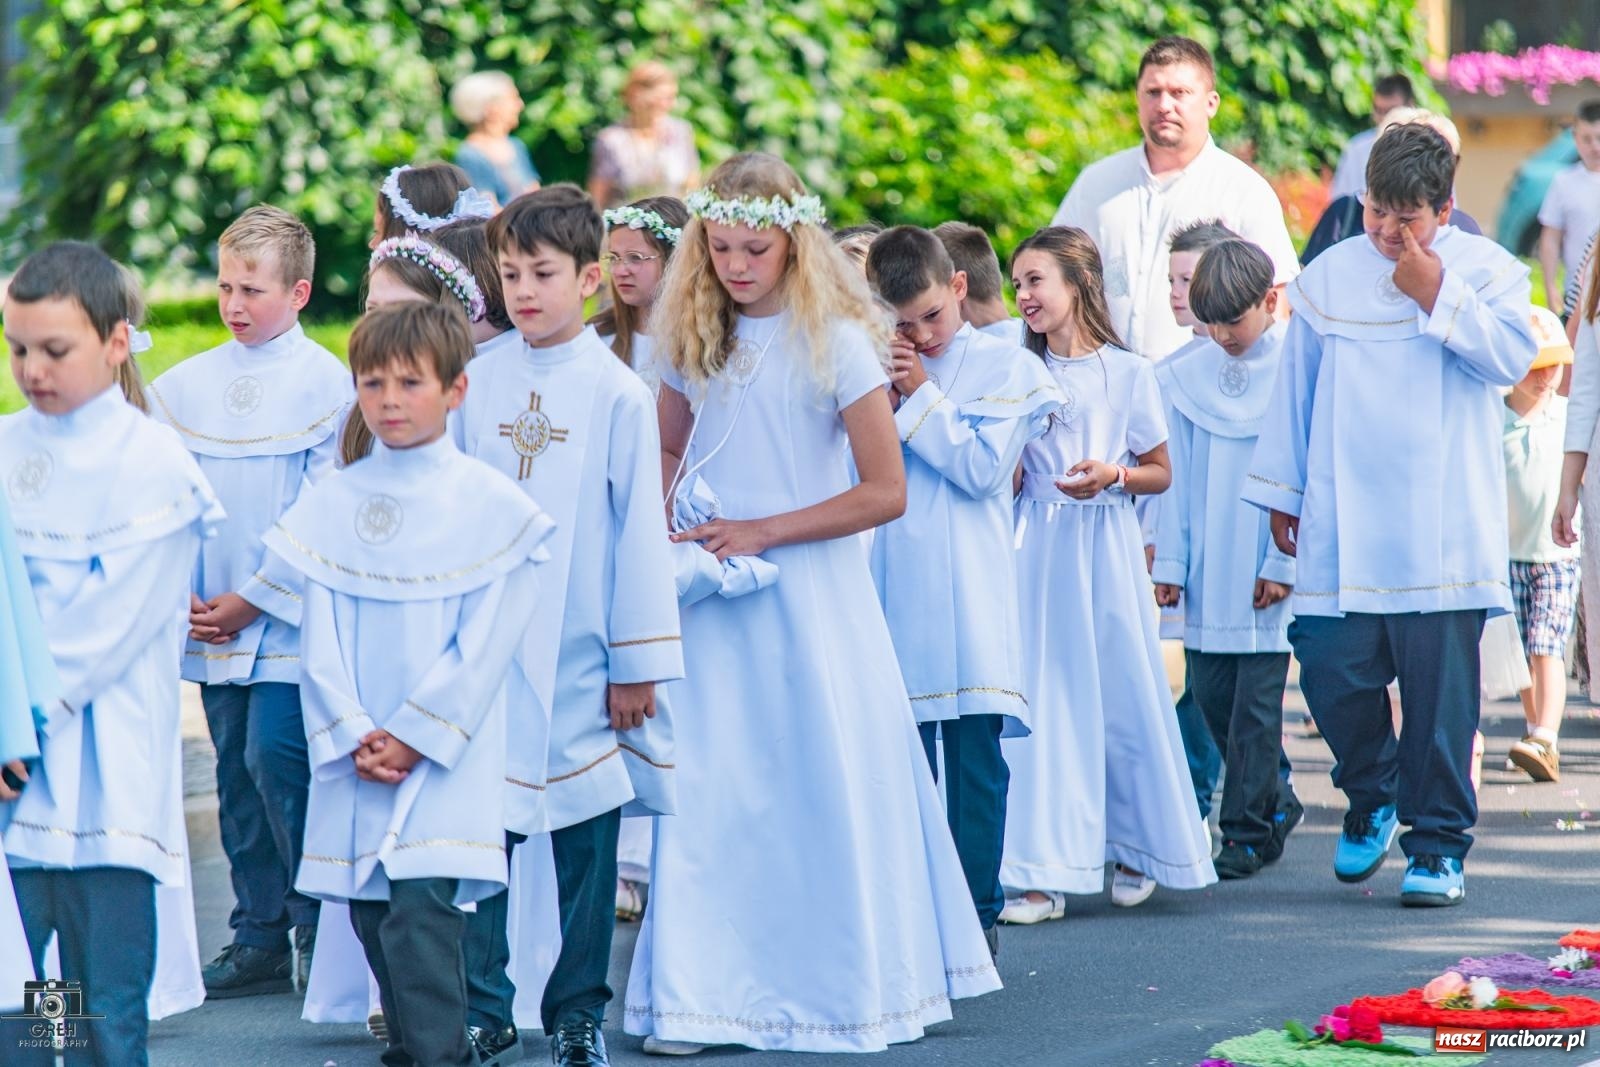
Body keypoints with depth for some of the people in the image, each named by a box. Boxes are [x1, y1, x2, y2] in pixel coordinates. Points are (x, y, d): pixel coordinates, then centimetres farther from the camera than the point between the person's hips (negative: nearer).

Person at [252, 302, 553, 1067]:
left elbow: (486, 642, -6)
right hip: (353, 758, 4)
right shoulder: (328, 505, 7)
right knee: (371, 913, 7)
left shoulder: (492, 506, -3)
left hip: (445, 753, -4)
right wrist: (354, 736, -8)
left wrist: (414, 737, -12)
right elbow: (318, 637, 5)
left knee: (420, 908, -15)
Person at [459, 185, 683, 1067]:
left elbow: (640, 529, -2)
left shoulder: (616, 392, -3)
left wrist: (638, 663, -3)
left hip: (578, 654, -2)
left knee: (584, 836, 4)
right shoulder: (476, 382, 3)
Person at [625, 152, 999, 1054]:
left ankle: (840, 987, 16)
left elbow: (886, 491, -11)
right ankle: (701, 994, 5)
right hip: (714, 601, 4)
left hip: (808, 596, -4)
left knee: (822, 790, 2)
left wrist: (762, 531, -14)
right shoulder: (695, 342, 6)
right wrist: (679, 523, 3)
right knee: (708, 795, 1)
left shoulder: (835, 342, -8)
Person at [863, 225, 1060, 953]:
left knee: (976, 752, -1)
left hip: (971, 597, -3)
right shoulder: (878, 368, 10)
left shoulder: (1006, 367, 1)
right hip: (897, 590, 3)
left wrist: (920, 397, -9)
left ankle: (978, 911, 4)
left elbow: (983, 469, -9)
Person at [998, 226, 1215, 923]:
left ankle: (1136, 851, 22)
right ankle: (1044, 873, -3)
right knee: (1045, 701, -3)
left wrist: (1112, 475, -14)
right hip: (1038, 549, 2)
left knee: (1123, 697, 3)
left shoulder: (1128, 373, 0)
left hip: (1107, 548, -2)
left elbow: (1160, 473, 5)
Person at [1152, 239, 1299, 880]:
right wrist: (1168, 563, 5)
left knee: (1256, 702, -2)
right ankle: (1275, 800, 28)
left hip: (1267, 572, -4)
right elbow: (1175, 481, 9)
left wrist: (1282, 564, -10)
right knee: (1210, 696, 9)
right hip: (1206, 573, 4)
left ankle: (1248, 830, 6)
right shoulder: (1183, 379, 6)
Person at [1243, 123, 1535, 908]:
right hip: (1341, 528, 2)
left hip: (1443, 535, -2)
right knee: (1331, 673, -1)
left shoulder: (1483, 269, 4)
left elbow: (1513, 357, -11)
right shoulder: (1329, 277, 10)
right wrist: (1281, 493, 17)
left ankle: (1437, 844, 8)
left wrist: (1435, 295, -14)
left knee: (1439, 688, -3)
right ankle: (1372, 800, 26)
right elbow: (1295, 389, 16)